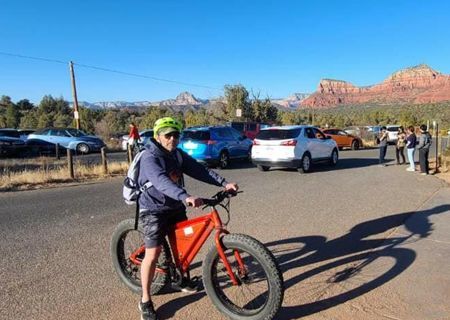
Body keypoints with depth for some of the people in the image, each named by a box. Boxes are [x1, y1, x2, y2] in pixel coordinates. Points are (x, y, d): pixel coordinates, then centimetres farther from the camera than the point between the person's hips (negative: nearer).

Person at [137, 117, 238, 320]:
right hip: (154, 209, -7)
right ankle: (145, 301, 9)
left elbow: (200, 171, -7)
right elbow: (162, 181, -38)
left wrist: (224, 183, -19)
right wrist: (186, 196, -53)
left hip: (175, 207, 7)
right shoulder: (149, 157, -21)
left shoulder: (179, 155, 2)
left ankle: (181, 279, 40)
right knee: (153, 253, -8)